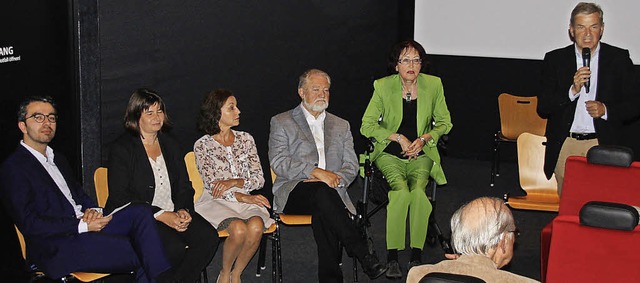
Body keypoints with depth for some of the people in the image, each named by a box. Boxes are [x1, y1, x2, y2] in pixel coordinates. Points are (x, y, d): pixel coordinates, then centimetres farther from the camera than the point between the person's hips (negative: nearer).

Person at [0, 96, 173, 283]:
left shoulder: (58, 159, 24)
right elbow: (29, 224, -12)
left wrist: (92, 210, 1)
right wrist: (82, 226, -17)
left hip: (87, 227, 8)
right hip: (56, 248, -8)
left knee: (141, 211, -17)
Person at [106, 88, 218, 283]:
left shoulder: (169, 144, 16)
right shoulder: (122, 148, -3)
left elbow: (185, 186, 15)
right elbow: (120, 197, -11)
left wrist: (183, 210, -8)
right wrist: (161, 215, -18)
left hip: (173, 213, 6)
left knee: (209, 237, -19)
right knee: (175, 247, -31)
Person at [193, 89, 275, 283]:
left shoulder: (245, 139, 12)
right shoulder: (202, 146, 1)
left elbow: (259, 179, 6)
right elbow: (212, 187, -7)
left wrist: (234, 182, -13)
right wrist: (243, 197, -20)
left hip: (247, 199, 3)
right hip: (217, 202, -3)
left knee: (256, 227, -31)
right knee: (239, 229, -33)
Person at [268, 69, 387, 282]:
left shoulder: (341, 126, 23)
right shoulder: (281, 123, 11)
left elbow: (351, 166, 12)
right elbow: (278, 162, -4)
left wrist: (335, 178, -11)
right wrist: (315, 172, -16)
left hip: (330, 192, 3)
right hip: (293, 193, -2)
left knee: (322, 214, -35)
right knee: (321, 191, -37)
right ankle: (364, 256, -39)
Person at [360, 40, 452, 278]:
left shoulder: (433, 85, 1)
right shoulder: (383, 86, -4)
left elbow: (444, 123, 11)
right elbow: (367, 126, -1)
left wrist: (424, 138, -7)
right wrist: (398, 138, -11)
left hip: (421, 154, 1)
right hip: (390, 153, -1)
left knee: (418, 191, -29)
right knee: (401, 191, -29)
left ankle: (416, 257, -20)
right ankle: (392, 258, -23)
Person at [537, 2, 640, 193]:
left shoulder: (619, 58, 6)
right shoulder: (555, 59, 6)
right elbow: (542, 108, 2)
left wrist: (606, 110, -11)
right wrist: (572, 90, -13)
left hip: (602, 147, -1)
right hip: (564, 147, 1)